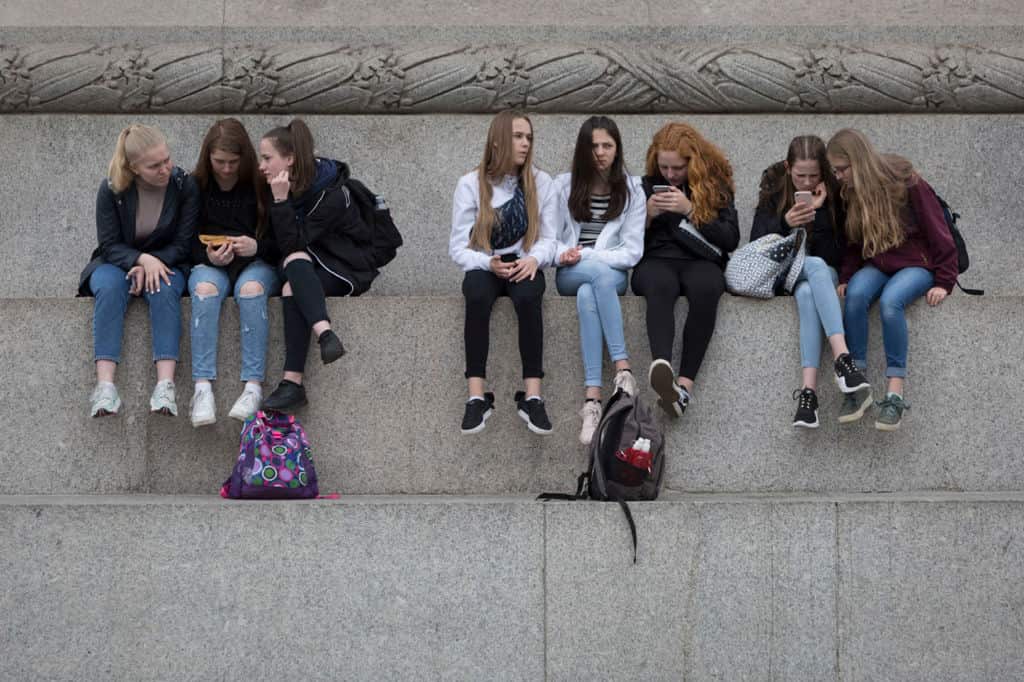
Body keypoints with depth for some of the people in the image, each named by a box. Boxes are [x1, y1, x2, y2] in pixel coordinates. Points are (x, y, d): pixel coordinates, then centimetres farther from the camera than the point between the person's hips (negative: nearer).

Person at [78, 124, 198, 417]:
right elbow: (109, 246, -9)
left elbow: (183, 245, -7)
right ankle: (104, 386, -47)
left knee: (164, 289, -35)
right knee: (109, 286, -35)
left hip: (164, 263, 0)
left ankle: (165, 385, -50)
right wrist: (142, 259, -28)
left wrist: (152, 265, -23)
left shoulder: (184, 185, -10)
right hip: (118, 262, 0)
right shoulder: (112, 189, -11)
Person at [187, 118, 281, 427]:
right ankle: (202, 387, -43)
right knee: (206, 289, -35)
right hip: (210, 264, 1)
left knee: (250, 288, -36)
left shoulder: (260, 185, 1)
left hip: (257, 264, -1)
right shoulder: (195, 187, 4)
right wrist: (207, 255, -14)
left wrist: (256, 246, -19)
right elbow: (186, 242, 6)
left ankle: (253, 386, -41)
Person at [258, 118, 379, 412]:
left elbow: (292, 244, -23)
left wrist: (281, 201, -28)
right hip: (306, 268, 6)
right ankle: (325, 334, -45)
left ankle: (293, 382, -40)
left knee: (293, 287, -32)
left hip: (348, 270, -6)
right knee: (295, 260, -29)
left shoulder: (331, 196, -19)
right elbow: (283, 245, 11)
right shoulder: (292, 188, 4)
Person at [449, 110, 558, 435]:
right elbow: (459, 247, -2)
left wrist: (534, 259, -20)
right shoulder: (470, 184, 0)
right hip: (484, 266, 0)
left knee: (528, 296, -36)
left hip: (524, 266, 1)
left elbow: (548, 238, 4)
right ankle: (477, 397, -38)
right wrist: (489, 263, -22)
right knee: (477, 296, -37)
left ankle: (532, 396, -39)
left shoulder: (541, 182, 4)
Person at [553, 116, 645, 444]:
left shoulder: (632, 190, 4)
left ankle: (591, 398, -47)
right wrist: (564, 254, -15)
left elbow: (632, 252, -2)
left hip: (612, 275, 0)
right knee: (599, 275, -38)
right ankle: (622, 366, -46)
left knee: (588, 295, -38)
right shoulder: (563, 185, 7)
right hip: (570, 275, 0)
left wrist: (587, 256, -15)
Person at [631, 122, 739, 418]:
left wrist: (690, 210, -10)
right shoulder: (648, 185, 17)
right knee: (660, 287, -39)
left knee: (706, 288, -39)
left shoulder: (715, 185, 11)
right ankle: (662, 365, -65)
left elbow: (731, 239, 0)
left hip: (700, 261, 0)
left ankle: (685, 383, -47)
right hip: (656, 260, 0)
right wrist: (648, 215, -4)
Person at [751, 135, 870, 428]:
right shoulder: (774, 189, 1)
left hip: (825, 271, 0)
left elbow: (836, 252, -8)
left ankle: (808, 390, -51)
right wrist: (784, 223, -22)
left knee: (807, 294, -38)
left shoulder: (834, 191, -3)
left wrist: (818, 212, -19)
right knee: (817, 267, -36)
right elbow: (756, 240, -3)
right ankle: (842, 357, -53)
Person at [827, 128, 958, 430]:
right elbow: (853, 243, 13)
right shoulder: (851, 193, 6)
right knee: (856, 295, -30)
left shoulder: (907, 183, -13)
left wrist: (944, 281, -13)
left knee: (890, 301, -36)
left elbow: (937, 232, -10)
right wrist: (845, 277, -4)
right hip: (876, 264, 5)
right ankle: (856, 388, -29)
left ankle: (895, 393, -34)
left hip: (916, 263, -5)